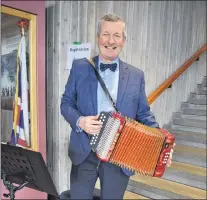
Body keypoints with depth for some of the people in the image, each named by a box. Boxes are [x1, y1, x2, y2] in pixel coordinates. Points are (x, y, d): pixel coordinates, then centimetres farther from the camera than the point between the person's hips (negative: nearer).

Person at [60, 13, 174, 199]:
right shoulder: (80, 67, -1)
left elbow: (144, 114, 4)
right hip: (84, 153, 0)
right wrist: (80, 121, -18)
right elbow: (66, 103, 2)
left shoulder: (136, 75, 0)